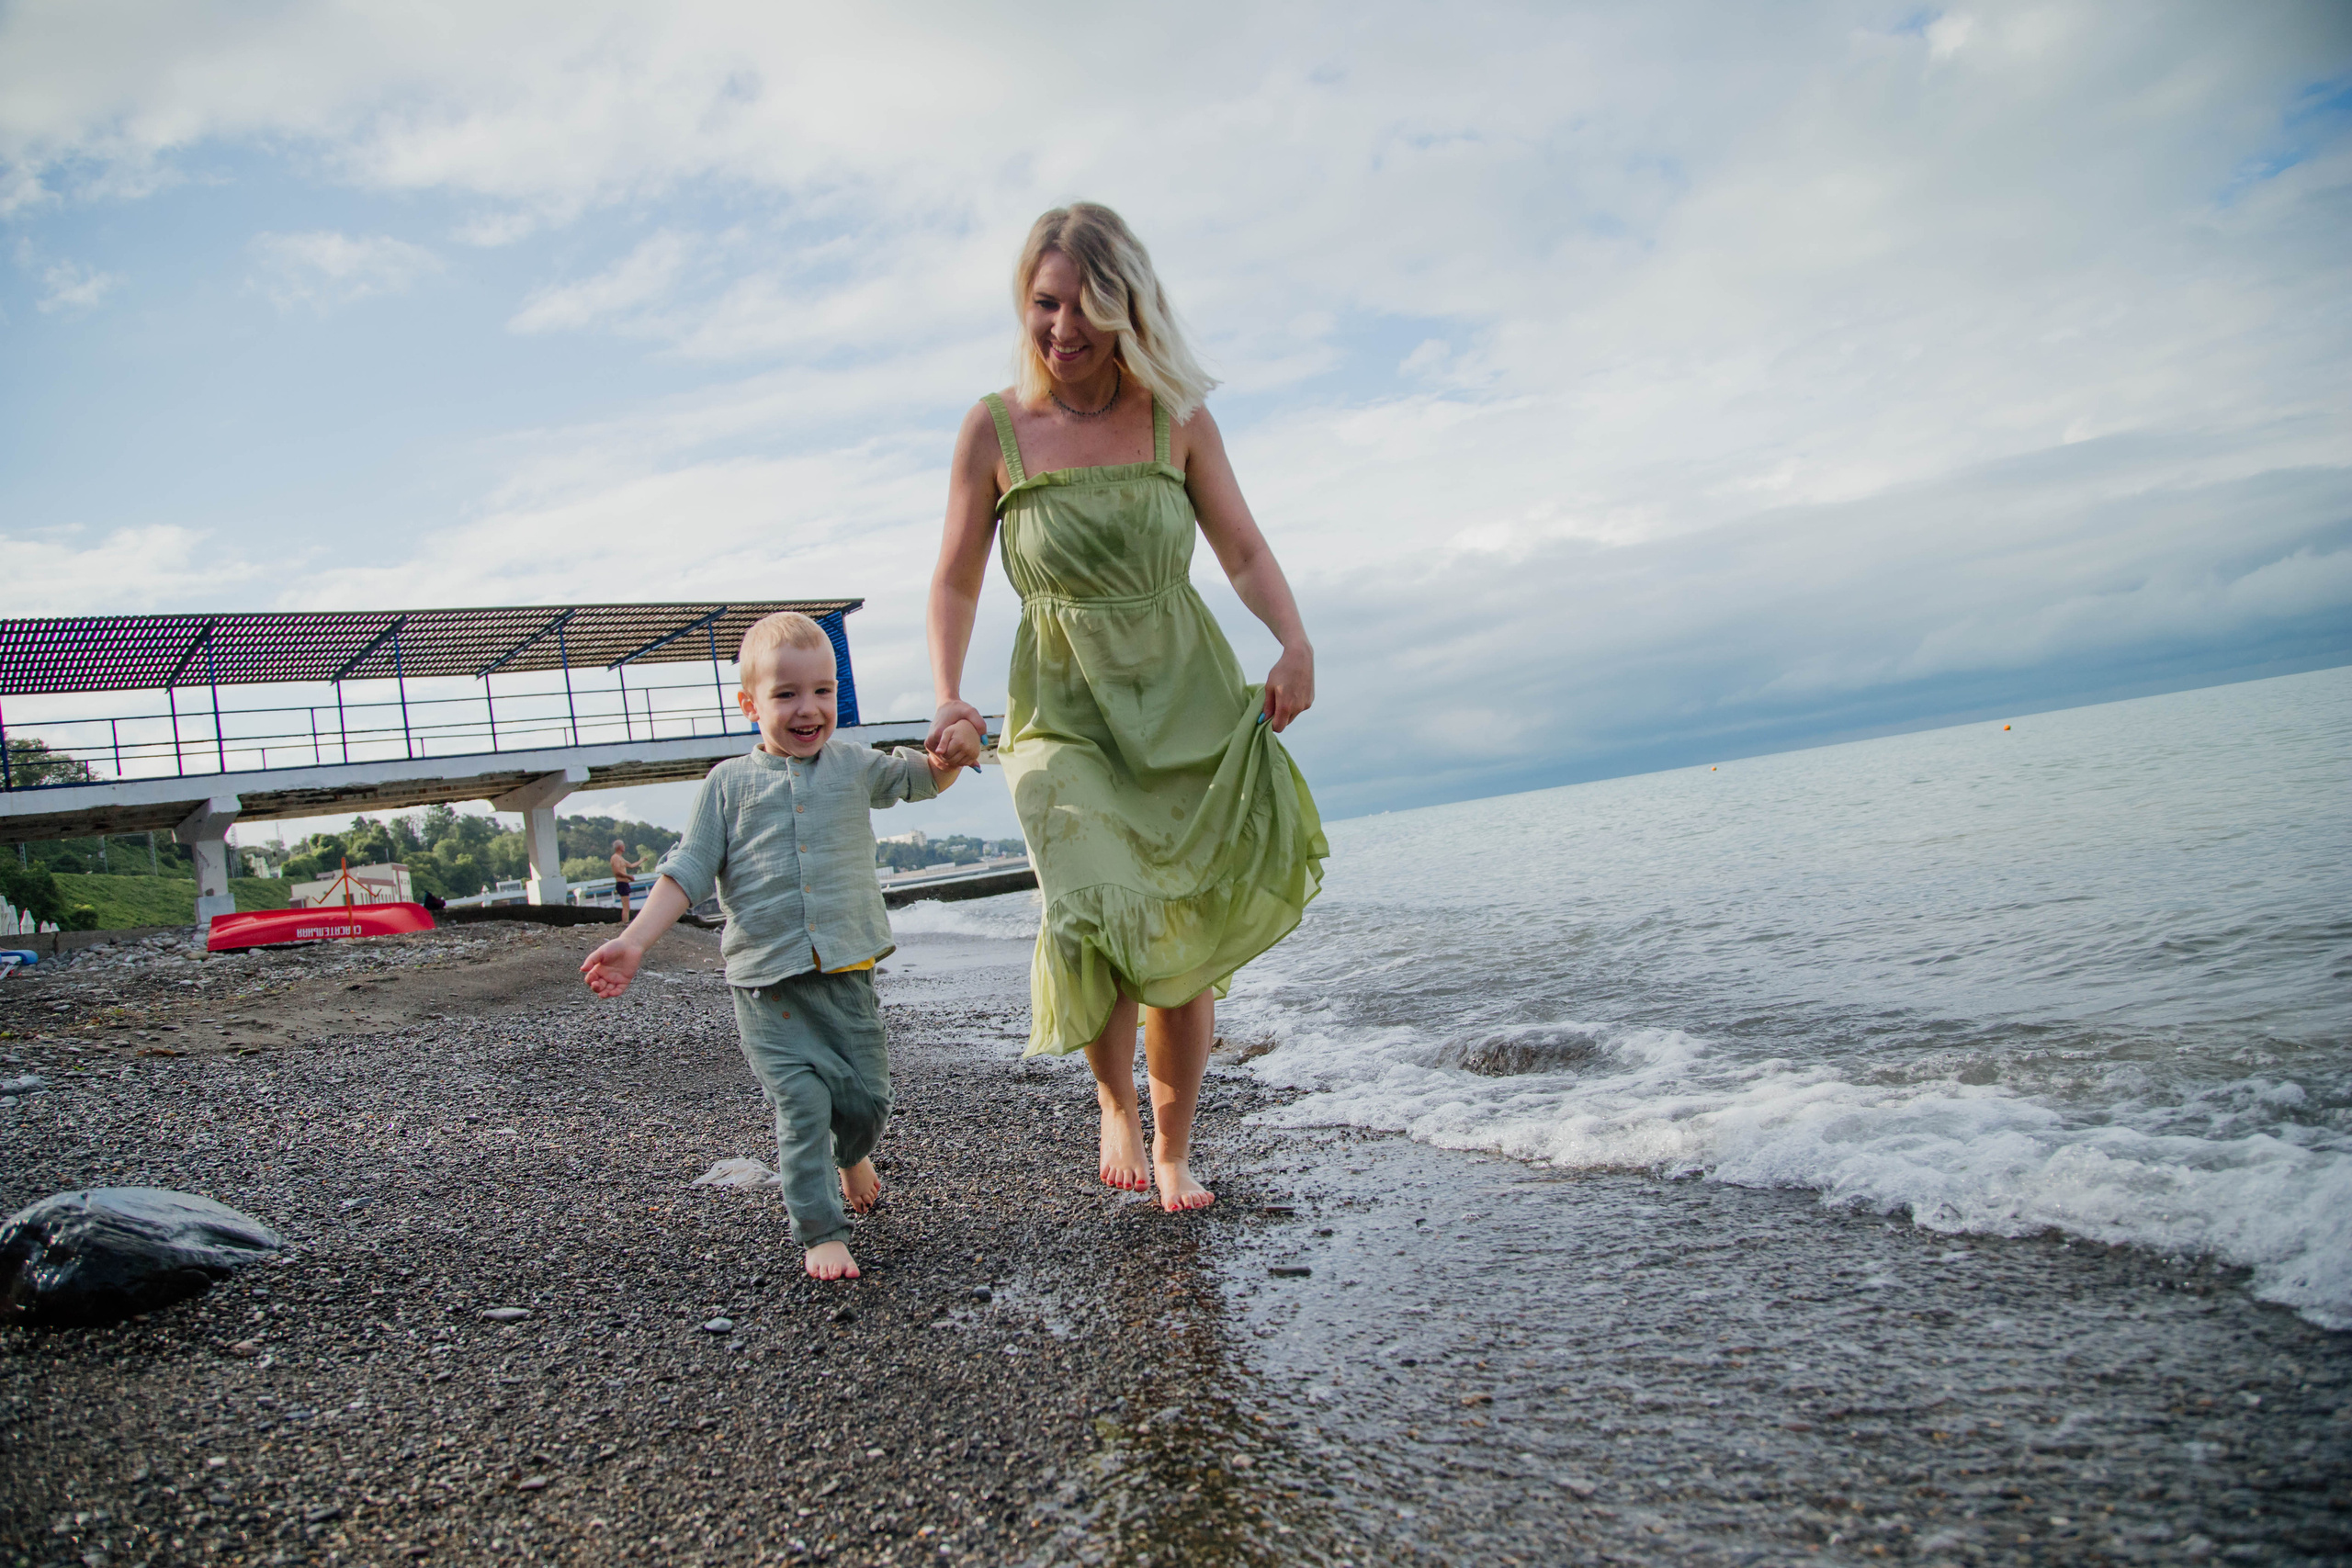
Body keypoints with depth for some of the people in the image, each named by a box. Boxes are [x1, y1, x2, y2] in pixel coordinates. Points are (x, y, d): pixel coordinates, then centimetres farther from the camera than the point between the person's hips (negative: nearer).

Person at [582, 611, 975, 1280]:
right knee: (802, 1107, -7)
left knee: (867, 1097, 9)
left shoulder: (854, 765, 7)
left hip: (848, 971, 2)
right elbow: (688, 871, 2)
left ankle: (852, 1157, 43)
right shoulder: (730, 783, 3)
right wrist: (633, 942, -8)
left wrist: (949, 752, -9)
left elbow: (924, 779, 16)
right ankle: (820, 1233, 7)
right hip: (767, 981, -2)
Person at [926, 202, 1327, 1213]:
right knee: (1096, 914, -21)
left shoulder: (1178, 417, -1)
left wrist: (1294, 641, -14)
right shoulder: (994, 430, -3)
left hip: (1189, 700, 1)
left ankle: (1175, 1152, 28)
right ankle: (1114, 1100, 12)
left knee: (1187, 950, 4)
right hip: (1065, 711, -1)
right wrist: (949, 700, -13)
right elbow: (954, 584, 2)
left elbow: (1244, 551, 4)